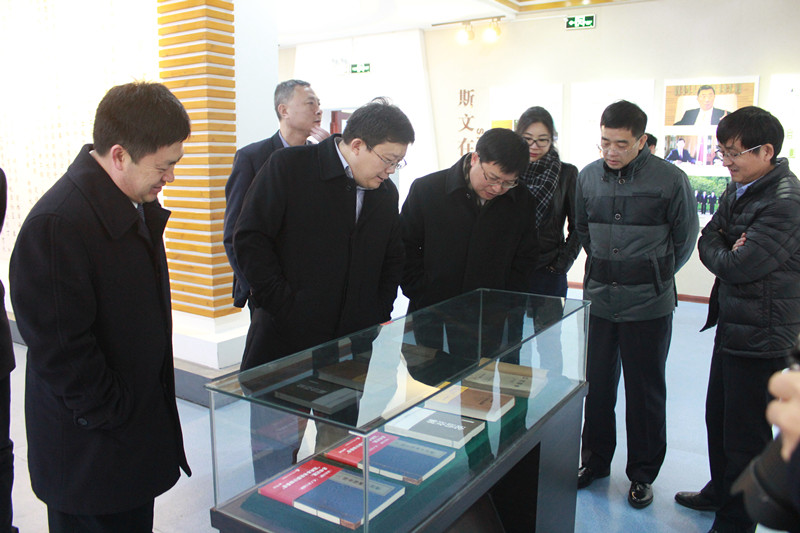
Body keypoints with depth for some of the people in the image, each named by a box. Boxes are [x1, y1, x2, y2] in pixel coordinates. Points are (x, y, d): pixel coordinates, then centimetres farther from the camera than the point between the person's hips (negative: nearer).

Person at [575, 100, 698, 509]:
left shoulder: (670, 179, -10)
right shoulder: (588, 177, 1)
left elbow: (685, 238, 3)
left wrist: (656, 276, 9)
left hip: (649, 306, -3)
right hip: (597, 300, 4)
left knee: (646, 391, 9)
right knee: (597, 385, 14)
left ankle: (643, 473, 28)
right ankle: (595, 460, 34)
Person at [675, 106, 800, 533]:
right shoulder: (738, 190, 8)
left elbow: (739, 266, -26)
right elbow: (708, 239, 8)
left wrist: (718, 252, -6)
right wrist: (727, 250, -12)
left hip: (763, 336, -9)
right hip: (733, 325, 9)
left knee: (745, 434, 5)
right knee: (718, 417, 23)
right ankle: (719, 491, 44)